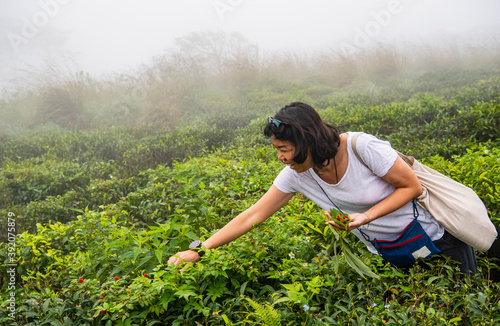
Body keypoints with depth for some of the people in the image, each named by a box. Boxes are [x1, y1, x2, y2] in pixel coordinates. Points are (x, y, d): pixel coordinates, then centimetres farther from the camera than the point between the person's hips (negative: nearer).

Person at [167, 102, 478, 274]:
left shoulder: (362, 147, -30)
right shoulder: (297, 176, -13)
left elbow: (412, 187, -17)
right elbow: (251, 216, -12)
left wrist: (365, 217, -30)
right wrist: (197, 250, -18)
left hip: (436, 236, -4)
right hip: (388, 253, 4)